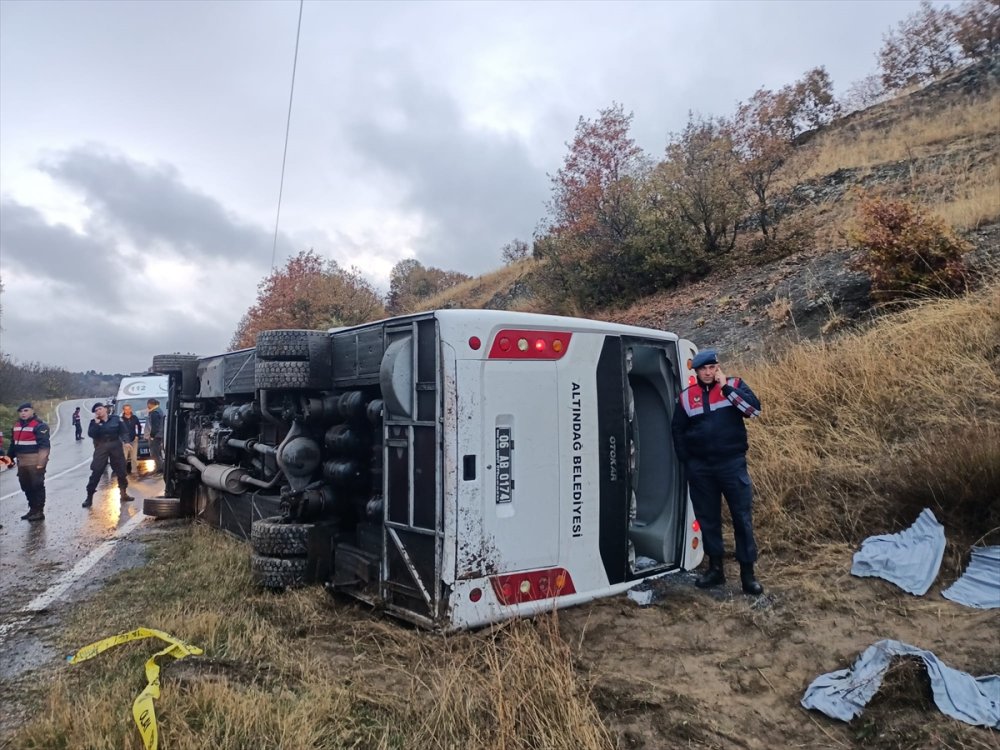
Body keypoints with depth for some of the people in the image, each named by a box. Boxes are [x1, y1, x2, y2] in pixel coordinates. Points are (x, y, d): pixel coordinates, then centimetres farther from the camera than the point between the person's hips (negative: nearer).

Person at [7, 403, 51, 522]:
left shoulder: (39, 426, -12)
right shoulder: (16, 426, 14)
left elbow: (44, 445, -18)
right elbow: (13, 444, 24)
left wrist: (41, 462, -24)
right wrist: (9, 457, 23)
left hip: (35, 462, -8)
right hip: (21, 462, 8)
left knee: (37, 486, -3)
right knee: (26, 486, 14)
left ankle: (39, 512, 3)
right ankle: (32, 509, 25)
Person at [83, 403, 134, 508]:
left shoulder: (115, 419, 4)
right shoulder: (94, 422, 3)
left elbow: (124, 431, 4)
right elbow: (90, 434, -12)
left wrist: (126, 441, -8)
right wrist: (97, 423, -17)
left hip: (116, 447, 1)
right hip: (101, 449, -1)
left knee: (121, 471, 8)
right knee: (95, 473, -6)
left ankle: (124, 494, 24)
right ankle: (89, 498, -1)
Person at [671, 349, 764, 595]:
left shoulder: (734, 385, 1)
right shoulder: (686, 396, 6)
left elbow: (754, 409, -15)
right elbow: (677, 429, 13)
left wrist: (726, 387, -16)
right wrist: (686, 460, 7)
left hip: (732, 463, -2)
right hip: (700, 467, 3)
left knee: (742, 517, 0)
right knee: (708, 518, 10)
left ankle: (748, 572, 9)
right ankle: (715, 568, 23)